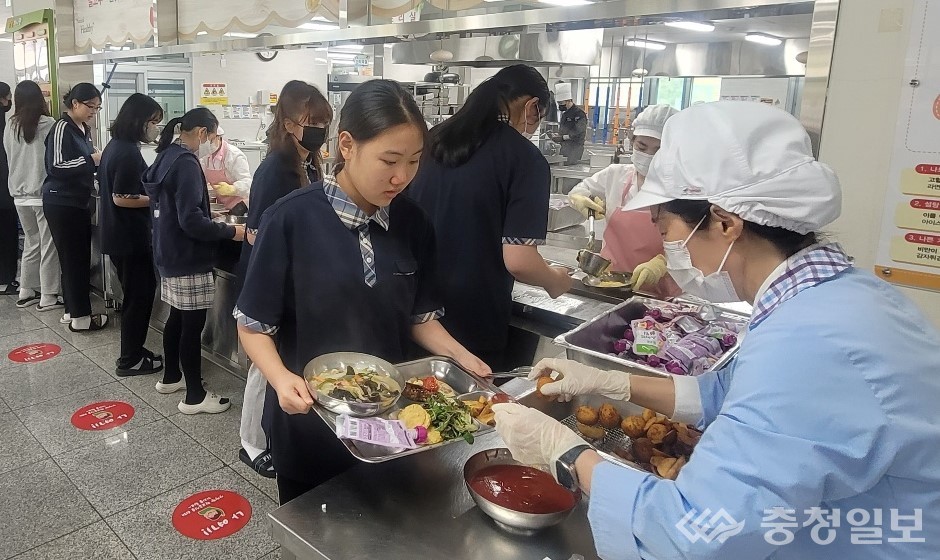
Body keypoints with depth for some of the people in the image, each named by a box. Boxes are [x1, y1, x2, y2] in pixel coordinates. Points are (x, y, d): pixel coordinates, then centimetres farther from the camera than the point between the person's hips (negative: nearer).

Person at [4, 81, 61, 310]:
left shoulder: (10, 127, 5)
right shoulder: (48, 124, -11)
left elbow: (11, 159, 13)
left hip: (20, 194, 6)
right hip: (44, 193, -6)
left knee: (31, 243, 17)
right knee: (49, 245, 2)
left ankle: (26, 292, 21)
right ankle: (48, 297, 5)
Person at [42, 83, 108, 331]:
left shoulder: (83, 129, 13)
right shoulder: (62, 128, -13)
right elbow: (57, 167, -21)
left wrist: (97, 160, 7)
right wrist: (91, 160, -19)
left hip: (79, 202, 9)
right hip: (62, 203, -9)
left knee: (79, 257, 11)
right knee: (74, 258, -6)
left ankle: (72, 309, 21)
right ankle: (80, 317, 0)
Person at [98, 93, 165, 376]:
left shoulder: (116, 146, 11)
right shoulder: (128, 153, -20)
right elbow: (121, 198, -22)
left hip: (118, 234, 10)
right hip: (130, 237, -10)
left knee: (137, 292, 18)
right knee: (139, 295, 1)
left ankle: (133, 350, 28)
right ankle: (130, 361, 11)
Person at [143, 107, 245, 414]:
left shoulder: (167, 157, 10)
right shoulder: (186, 163, -20)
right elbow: (191, 221, -26)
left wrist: (203, 198, 22)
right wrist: (231, 232, -20)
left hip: (170, 253, 10)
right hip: (188, 259, -10)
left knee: (177, 317, 21)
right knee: (193, 324, -2)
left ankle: (170, 377, 35)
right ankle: (194, 396, 8)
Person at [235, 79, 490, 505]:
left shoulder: (412, 223, -5)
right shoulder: (291, 219, -17)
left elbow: (418, 316, 4)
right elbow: (254, 325, -11)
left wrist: (458, 354, -11)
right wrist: (281, 379, -27)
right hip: (308, 420, -3)